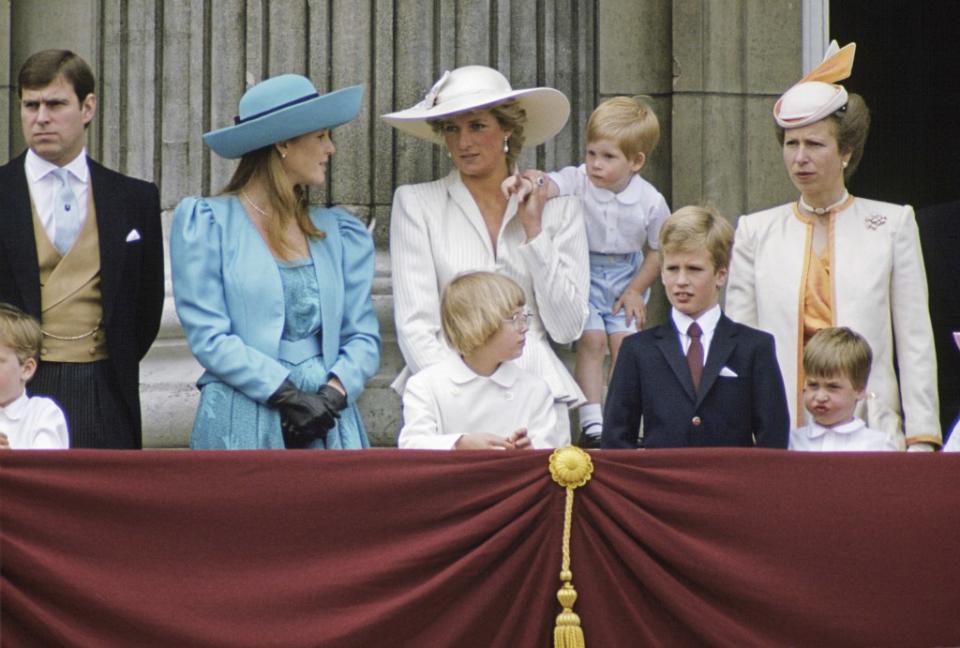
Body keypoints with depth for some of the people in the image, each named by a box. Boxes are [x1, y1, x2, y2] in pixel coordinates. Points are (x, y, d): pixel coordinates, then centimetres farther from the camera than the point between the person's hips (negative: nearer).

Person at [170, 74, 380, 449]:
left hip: (329, 426, 4)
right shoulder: (205, 222, 3)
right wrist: (288, 394, -14)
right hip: (241, 428, -4)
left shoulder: (339, 233, 16)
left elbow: (364, 336, 11)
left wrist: (333, 394, -9)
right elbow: (208, 337, -6)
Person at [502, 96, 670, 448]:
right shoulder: (577, 181, -19)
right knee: (591, 340, -12)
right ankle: (591, 424, -7)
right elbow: (551, 184, -40)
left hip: (626, 276, 1)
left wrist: (636, 289, -4)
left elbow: (658, 250, 1)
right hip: (583, 272, -1)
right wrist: (529, 181, -63)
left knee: (625, 342, -7)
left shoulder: (650, 201, -13)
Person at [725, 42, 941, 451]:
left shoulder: (892, 225, 8)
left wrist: (920, 439, -1)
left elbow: (915, 341, 6)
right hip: (780, 433, 1)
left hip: (869, 430, -1)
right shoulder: (756, 232, 12)